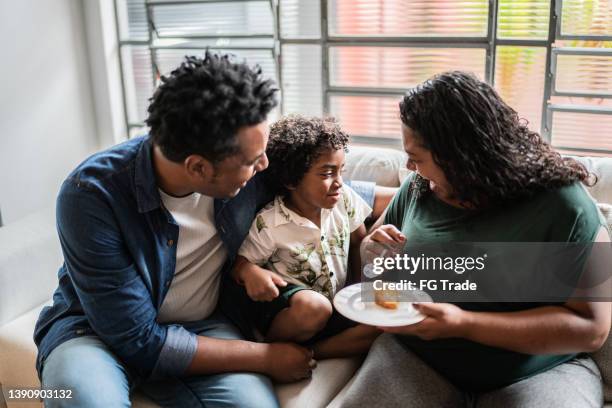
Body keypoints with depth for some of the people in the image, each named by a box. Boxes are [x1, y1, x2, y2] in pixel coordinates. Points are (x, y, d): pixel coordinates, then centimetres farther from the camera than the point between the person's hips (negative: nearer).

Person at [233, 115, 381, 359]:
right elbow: (241, 263, -7)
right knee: (313, 307, -39)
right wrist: (250, 272, -31)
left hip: (337, 304, 5)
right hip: (286, 309, -5)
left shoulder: (344, 198, -5)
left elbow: (359, 243, 10)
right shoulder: (268, 224, -17)